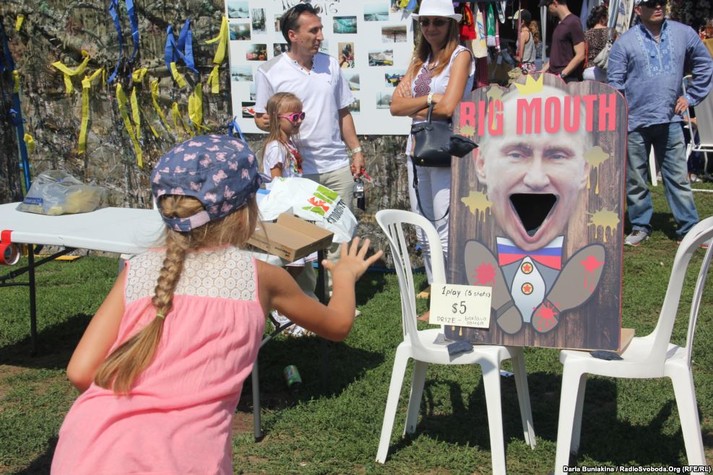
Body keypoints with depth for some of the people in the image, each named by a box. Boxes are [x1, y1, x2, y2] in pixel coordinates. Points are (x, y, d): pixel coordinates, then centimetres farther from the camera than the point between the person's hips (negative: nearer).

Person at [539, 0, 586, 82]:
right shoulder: (560, 24, 16)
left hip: (567, 79, -8)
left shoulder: (573, 22, -10)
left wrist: (561, 75, -18)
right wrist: (542, 71, 15)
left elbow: (580, 55, -15)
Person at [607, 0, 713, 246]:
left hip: (670, 120, 1)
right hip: (635, 123, -1)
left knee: (678, 177, 4)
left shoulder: (684, 34, 5)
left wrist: (691, 96, 10)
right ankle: (640, 226, 21)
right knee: (635, 180, 7)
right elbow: (614, 85, -1)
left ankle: (689, 228, 12)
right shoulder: (625, 42, -2)